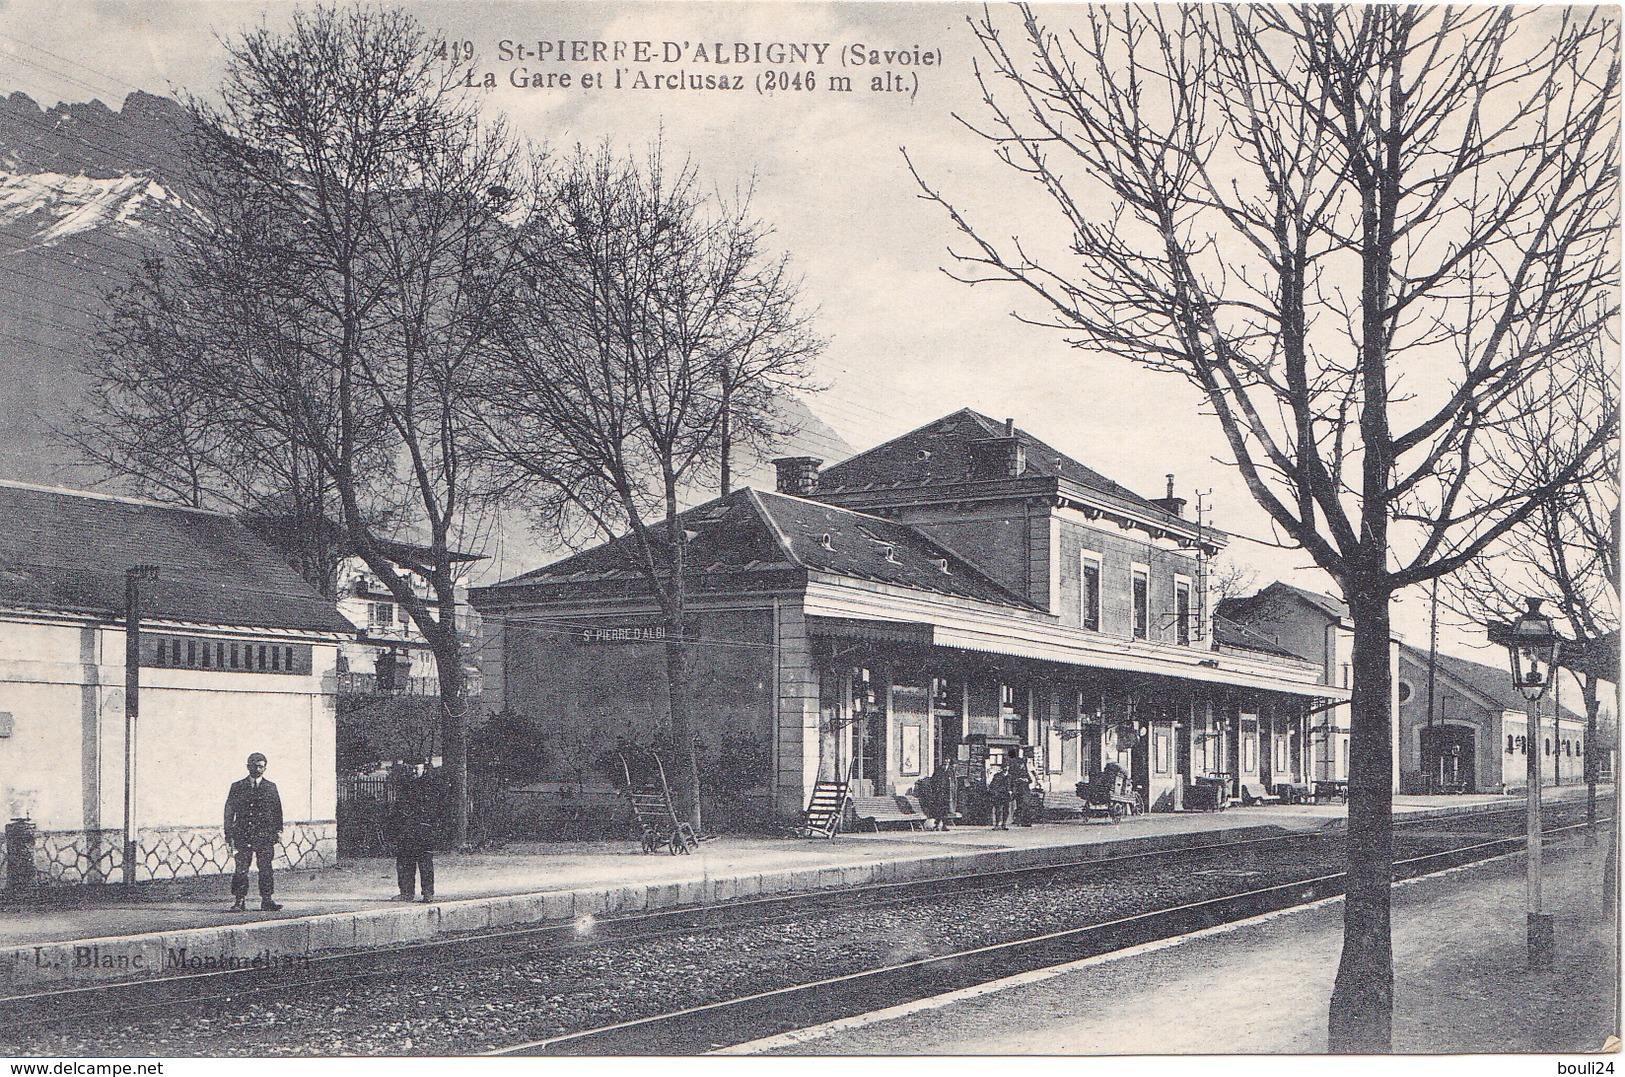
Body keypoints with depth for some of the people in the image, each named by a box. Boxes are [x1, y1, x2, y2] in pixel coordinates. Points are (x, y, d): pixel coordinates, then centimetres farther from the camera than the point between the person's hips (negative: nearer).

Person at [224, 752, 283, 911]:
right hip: (242, 835, -1)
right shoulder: (237, 787, 9)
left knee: (265, 868, -3)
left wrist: (278, 831, 5)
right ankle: (238, 901, -1)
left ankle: (266, 900, 5)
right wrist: (229, 833, 1)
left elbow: (277, 810, 13)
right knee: (241, 868, -5)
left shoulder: (271, 787, 12)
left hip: (264, 834, 1)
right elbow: (229, 811, 8)